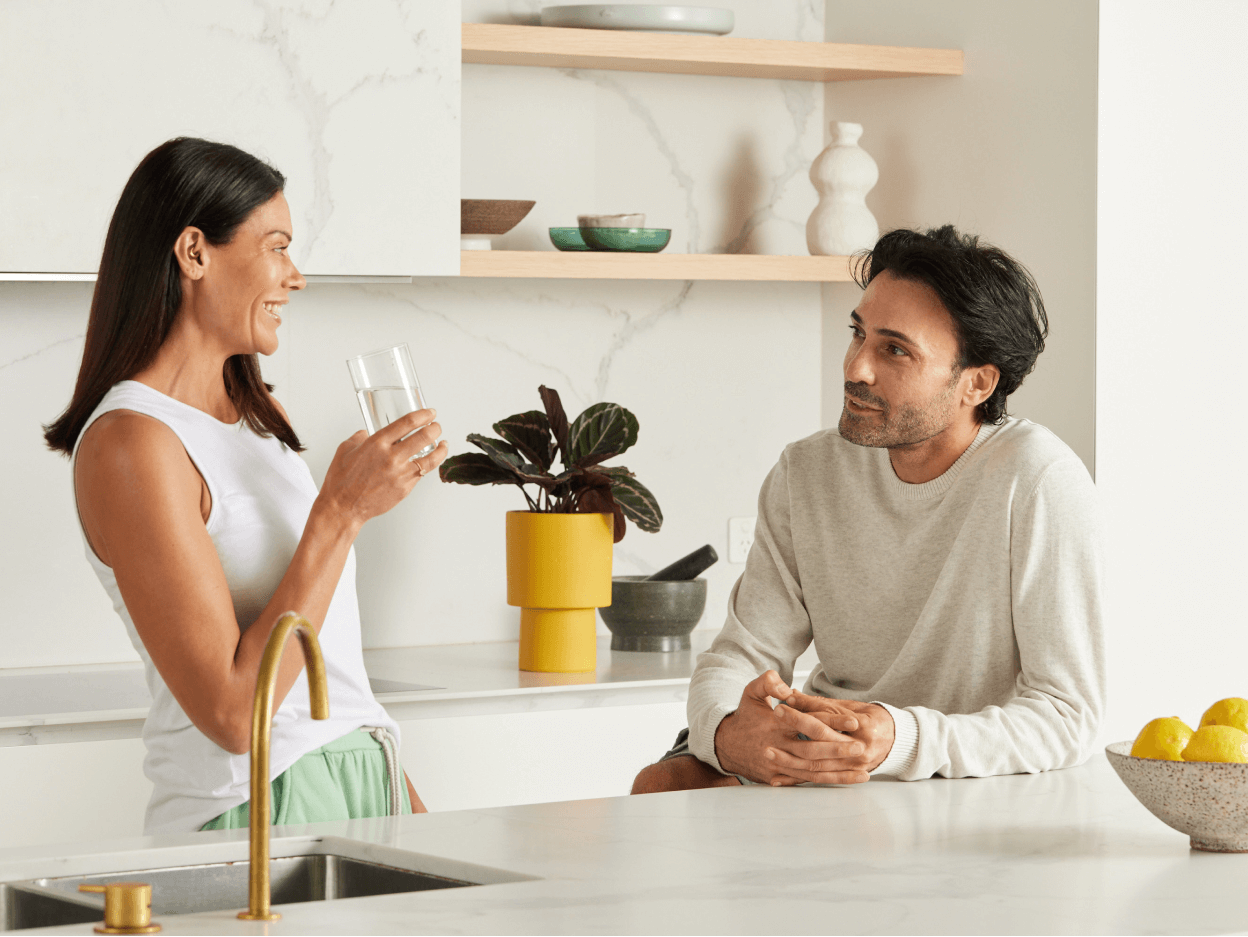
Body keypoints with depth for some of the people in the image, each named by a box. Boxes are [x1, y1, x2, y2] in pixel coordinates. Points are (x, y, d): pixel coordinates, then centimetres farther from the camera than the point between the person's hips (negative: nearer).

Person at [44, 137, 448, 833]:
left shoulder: (260, 413, 12)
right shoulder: (130, 442, -15)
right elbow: (233, 712, -21)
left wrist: (394, 785, 16)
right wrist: (341, 510, -20)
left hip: (362, 786, 8)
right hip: (256, 811, -8)